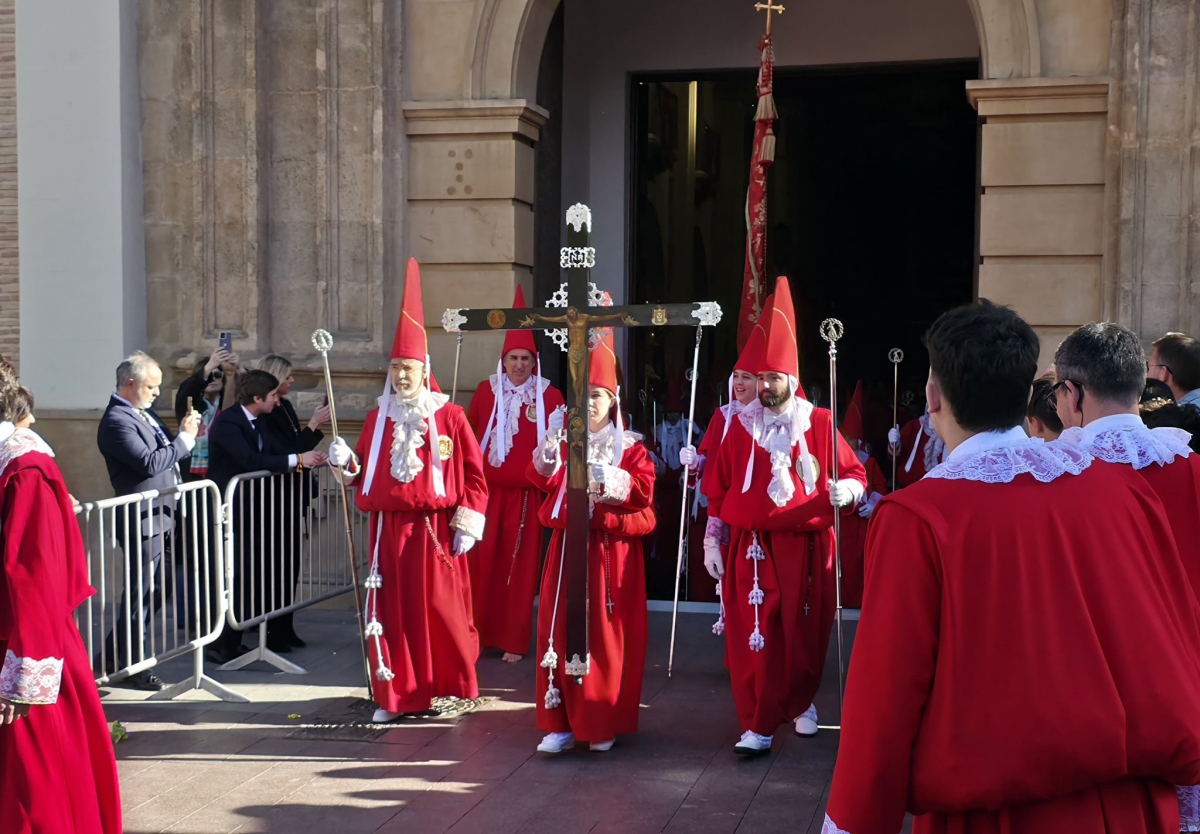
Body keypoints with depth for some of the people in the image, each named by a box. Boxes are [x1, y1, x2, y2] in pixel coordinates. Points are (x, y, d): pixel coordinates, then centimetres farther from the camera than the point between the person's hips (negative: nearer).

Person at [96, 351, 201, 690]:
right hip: (144, 520, -10)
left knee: (152, 589, 16)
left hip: (163, 515, 10)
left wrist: (184, 434, 3)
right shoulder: (117, 421, -17)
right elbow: (150, 463, -25)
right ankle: (131, 667, 11)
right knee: (141, 592, -1)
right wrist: (185, 438, -18)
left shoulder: (143, 412, 13)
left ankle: (116, 657, 28)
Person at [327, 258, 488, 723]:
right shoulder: (378, 417, 10)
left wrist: (468, 523, -8)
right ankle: (395, 695, 13)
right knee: (391, 609, 4)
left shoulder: (449, 416, -2)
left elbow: (474, 473, -3)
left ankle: (451, 689, 17)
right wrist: (346, 463, -4)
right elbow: (364, 473, 17)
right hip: (389, 528, 3)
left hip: (435, 528, -3)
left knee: (441, 608, 0)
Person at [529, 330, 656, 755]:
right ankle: (561, 722, 5)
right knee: (560, 633, 0)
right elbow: (543, 479, -7)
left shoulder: (630, 447, 2)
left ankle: (603, 723, 12)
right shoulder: (563, 441, 10)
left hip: (610, 551, -2)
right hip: (567, 548, 3)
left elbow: (643, 490, -12)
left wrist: (608, 476, -25)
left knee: (605, 637, 1)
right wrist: (550, 446, -23)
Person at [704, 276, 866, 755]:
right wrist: (713, 539, 4)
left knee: (804, 632, 8)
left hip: (805, 547, -1)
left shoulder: (819, 423, 0)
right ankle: (759, 726, 3)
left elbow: (854, 474, 3)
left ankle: (801, 703, 33)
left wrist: (844, 490, -19)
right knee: (753, 637, -4)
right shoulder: (741, 425, 5)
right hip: (751, 547, 1)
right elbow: (720, 489, 8)